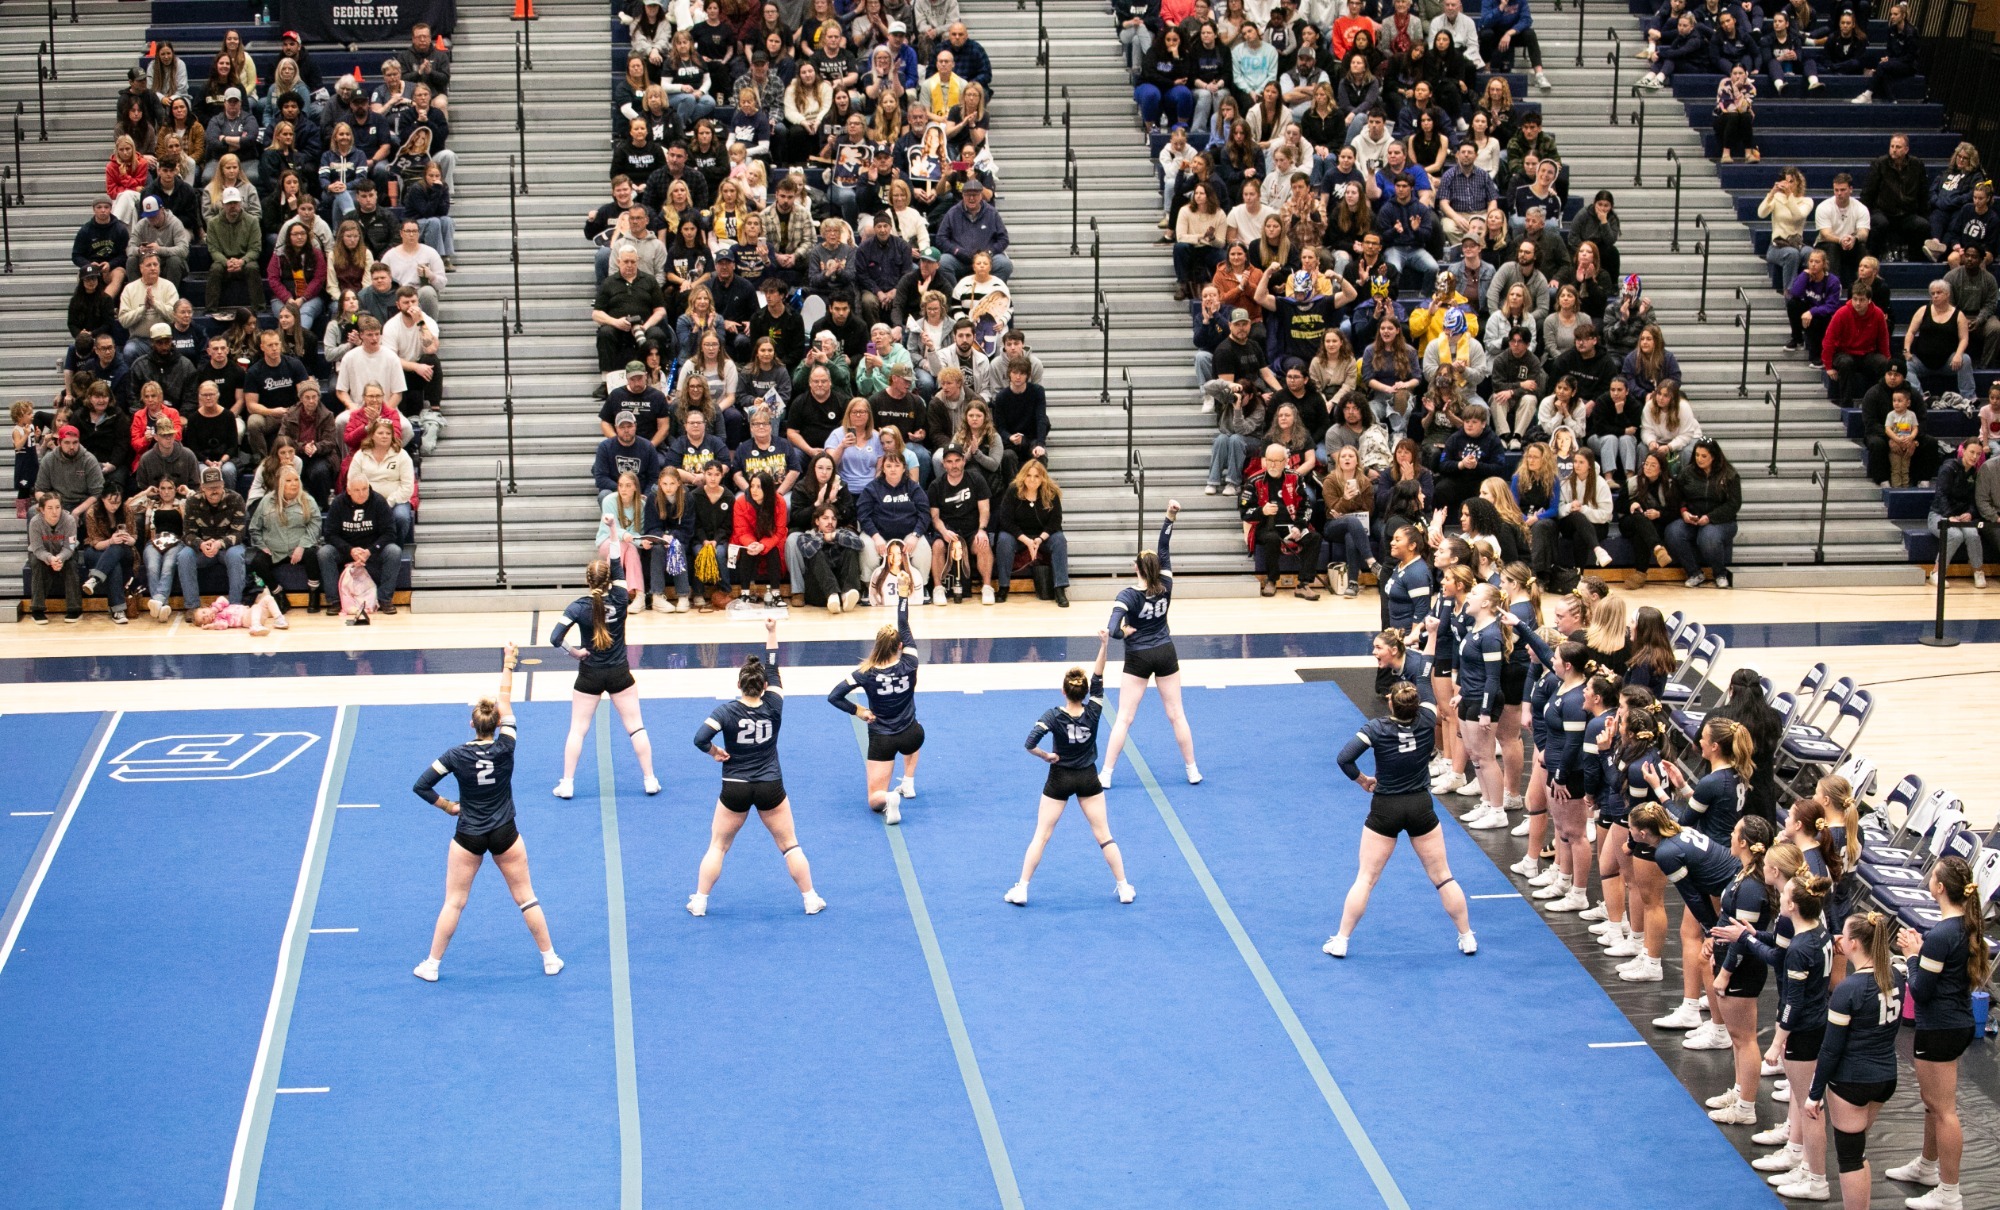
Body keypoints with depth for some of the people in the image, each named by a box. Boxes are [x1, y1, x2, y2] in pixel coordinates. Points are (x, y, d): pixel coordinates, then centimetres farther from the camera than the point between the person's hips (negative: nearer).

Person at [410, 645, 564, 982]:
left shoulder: (457, 755, -13)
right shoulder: (505, 748, -13)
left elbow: (422, 786, -14)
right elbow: (506, 701, -2)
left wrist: (447, 806, -1)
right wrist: (508, 668, 7)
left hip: (468, 837, -1)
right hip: (504, 835, 1)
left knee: (454, 902, 8)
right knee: (526, 897, 12)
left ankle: (431, 965, 12)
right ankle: (550, 959, 17)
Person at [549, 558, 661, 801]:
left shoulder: (579, 607, -15)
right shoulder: (620, 600, -13)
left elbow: (556, 638, -23)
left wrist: (575, 652, -8)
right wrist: (616, 541, 9)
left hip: (589, 675, -1)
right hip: (619, 674, 1)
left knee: (577, 729, 9)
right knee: (636, 727, 10)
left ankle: (567, 784, 7)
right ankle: (650, 780, 12)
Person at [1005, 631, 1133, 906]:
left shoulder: (1054, 715, -21)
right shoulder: (1093, 713, -17)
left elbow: (1030, 743, -31)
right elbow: (1098, 679, -14)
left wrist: (1047, 757, -13)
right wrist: (1104, 645, -22)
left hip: (1059, 780, -1)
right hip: (1088, 779, 1)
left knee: (1041, 836, 6)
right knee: (1104, 836, 11)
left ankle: (1021, 890, 5)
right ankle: (1124, 888, 12)